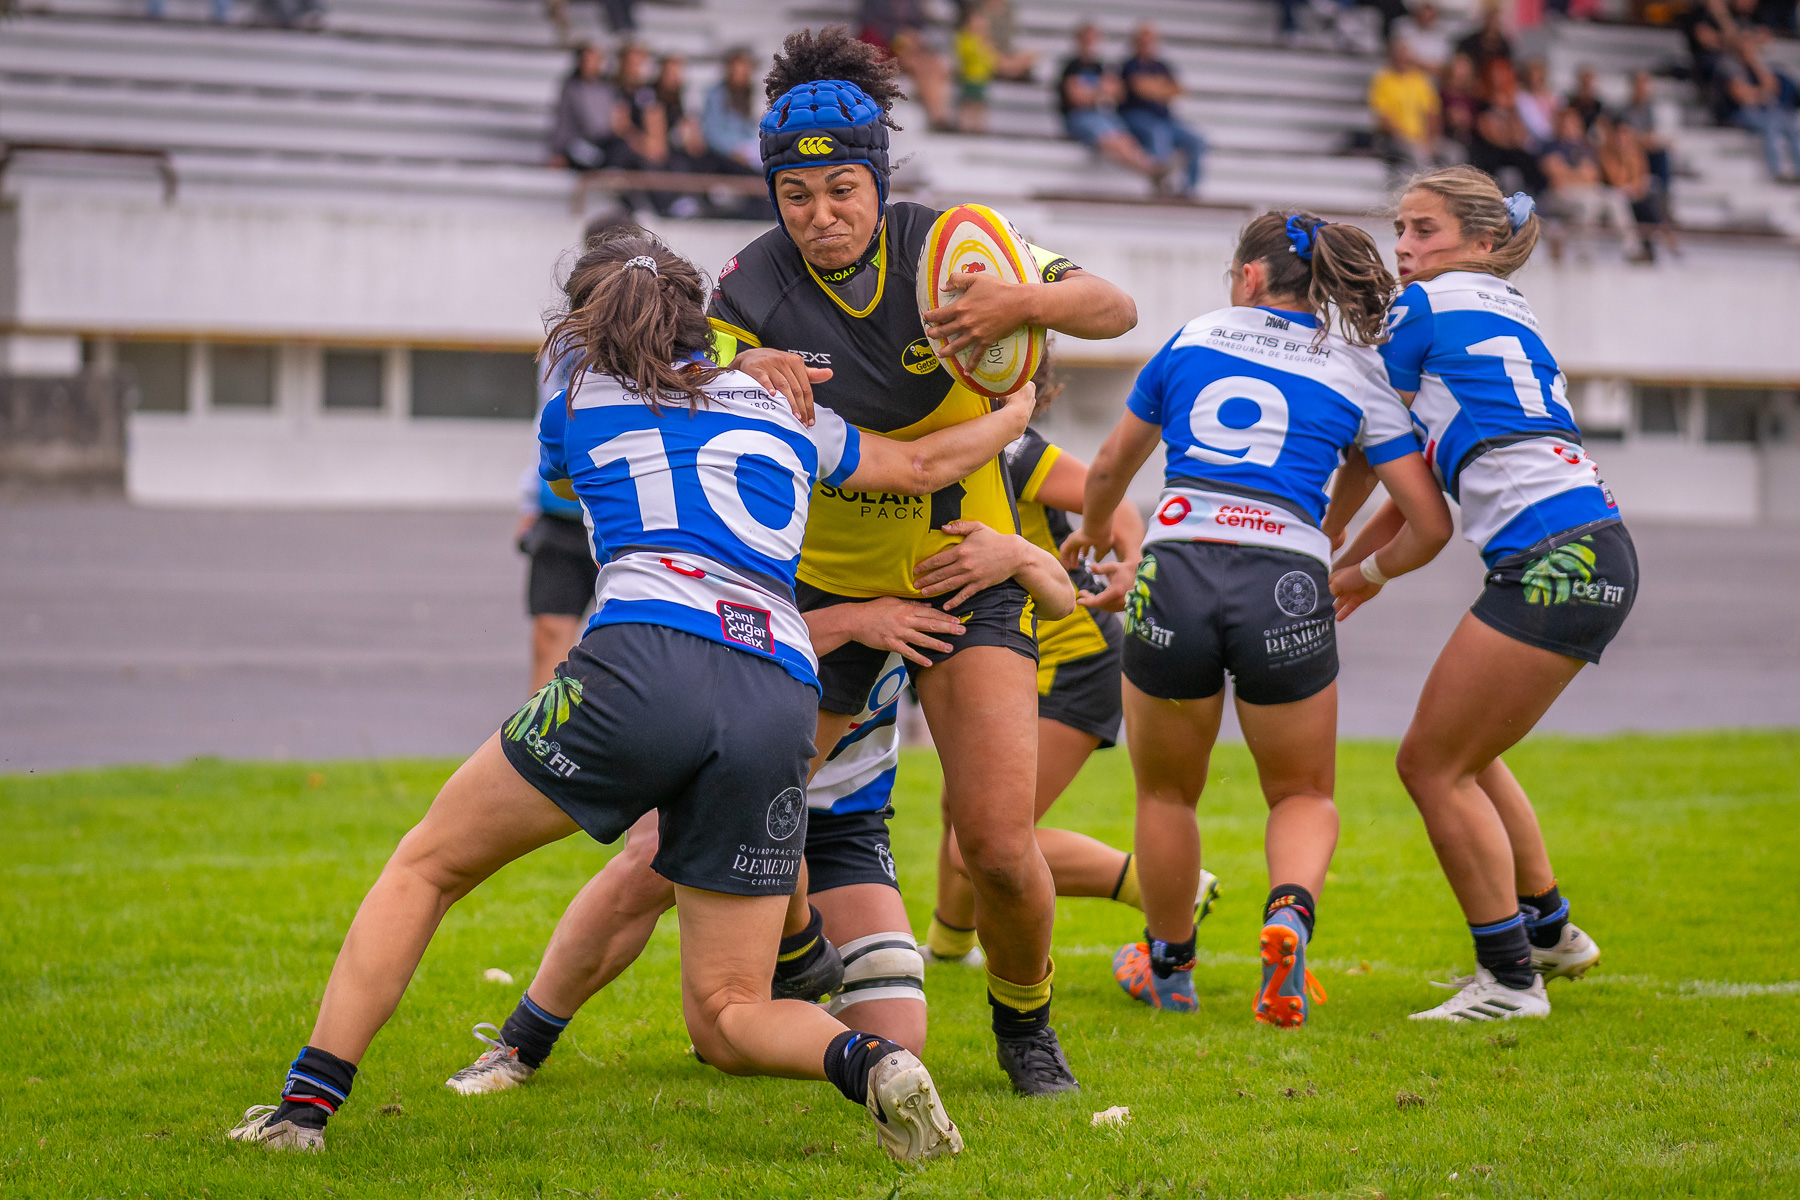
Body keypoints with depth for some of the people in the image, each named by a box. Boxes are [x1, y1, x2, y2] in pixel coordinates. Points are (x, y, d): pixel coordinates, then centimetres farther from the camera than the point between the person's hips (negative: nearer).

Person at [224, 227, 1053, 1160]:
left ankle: (307, 1102, 4)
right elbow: (927, 465, 39)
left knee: (426, 865, 14)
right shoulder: (781, 411, 26)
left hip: (644, 663, -3)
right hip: (781, 698, 3)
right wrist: (1020, 409, 59)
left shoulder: (578, 407, 20)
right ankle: (869, 1063, -17)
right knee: (727, 1017, 12)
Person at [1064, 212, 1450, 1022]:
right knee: (1304, 795, 17)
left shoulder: (1193, 339, 16)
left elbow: (1110, 468, 28)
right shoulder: (1358, 373, 13)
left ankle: (1168, 966, 36)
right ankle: (1290, 914, -13)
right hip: (1288, 585, 0)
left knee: (1165, 792, 23)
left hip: (1174, 571, 1)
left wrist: (1091, 532, 49)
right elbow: (1431, 525, 9)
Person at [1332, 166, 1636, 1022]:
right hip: (1593, 558, 9)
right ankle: (1549, 931, 32)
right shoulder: (1507, 317, 25)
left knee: (1433, 764, -3)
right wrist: (1360, 570, 30)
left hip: (1552, 558, -9)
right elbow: (1425, 475, 28)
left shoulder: (1426, 306, -1)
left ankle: (1510, 977, -2)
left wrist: (1325, 542, 25)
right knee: (1463, 755, 23)